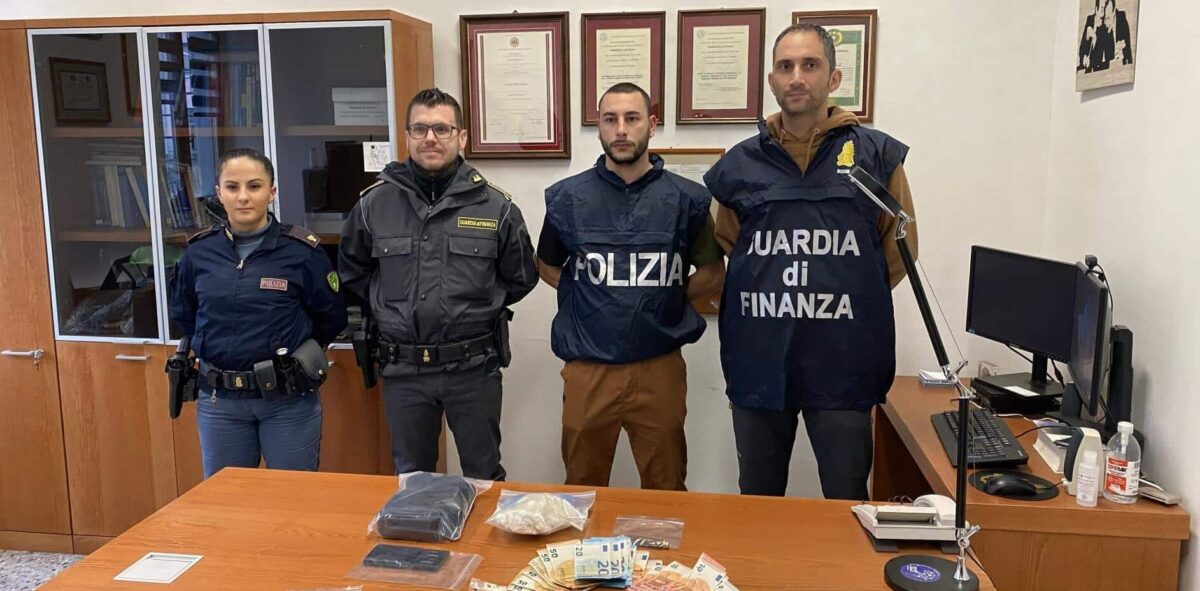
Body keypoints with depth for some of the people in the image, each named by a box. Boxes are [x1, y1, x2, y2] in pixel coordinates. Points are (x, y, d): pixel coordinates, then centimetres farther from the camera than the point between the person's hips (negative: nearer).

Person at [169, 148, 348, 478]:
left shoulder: (301, 250, -10)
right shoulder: (199, 252, 0)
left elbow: (332, 317, -1)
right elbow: (182, 314, 17)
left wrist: (292, 353, 2)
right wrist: (217, 349, 10)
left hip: (288, 400, -3)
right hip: (219, 401, 3)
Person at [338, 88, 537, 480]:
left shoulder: (496, 206, -4)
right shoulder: (374, 204, -1)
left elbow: (521, 277, 7)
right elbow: (351, 272, 15)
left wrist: (477, 306, 3)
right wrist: (386, 309, 7)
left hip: (474, 367, -1)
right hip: (403, 369, 2)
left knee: (484, 479, 13)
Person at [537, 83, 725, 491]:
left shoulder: (686, 198, -2)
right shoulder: (568, 197, 0)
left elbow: (713, 274, 8)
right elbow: (548, 268, 14)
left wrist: (666, 295, -2)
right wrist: (593, 298, 1)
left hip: (660, 367, 0)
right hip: (587, 368, 1)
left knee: (666, 491, 15)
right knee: (582, 489, 16)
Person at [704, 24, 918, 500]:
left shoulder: (877, 155, 0)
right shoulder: (740, 163, 5)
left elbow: (899, 247, 9)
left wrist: (850, 299, 6)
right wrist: (773, 292, 9)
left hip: (842, 362, -2)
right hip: (759, 362, 2)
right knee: (756, 505, 16)